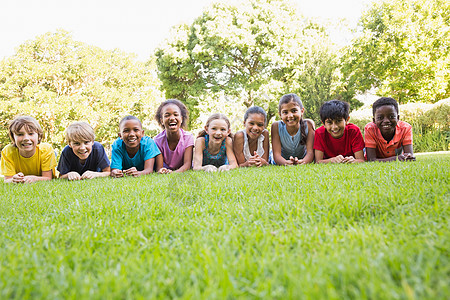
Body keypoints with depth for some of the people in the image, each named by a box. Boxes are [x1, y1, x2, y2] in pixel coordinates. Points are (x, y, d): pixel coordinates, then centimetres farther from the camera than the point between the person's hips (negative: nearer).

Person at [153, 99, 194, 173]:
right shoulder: (158, 140, -14)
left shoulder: (188, 137, -15)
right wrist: (161, 171, -42)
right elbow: (159, 167, -17)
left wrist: (173, 173, -41)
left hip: (183, 172, 0)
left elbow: (187, 164, -21)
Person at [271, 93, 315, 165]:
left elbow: (310, 151, -24)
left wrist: (303, 162, -48)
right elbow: (276, 154, -25)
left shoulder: (308, 124, -20)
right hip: (282, 161, 0)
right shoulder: (276, 126, -21)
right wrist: (286, 163, -49)